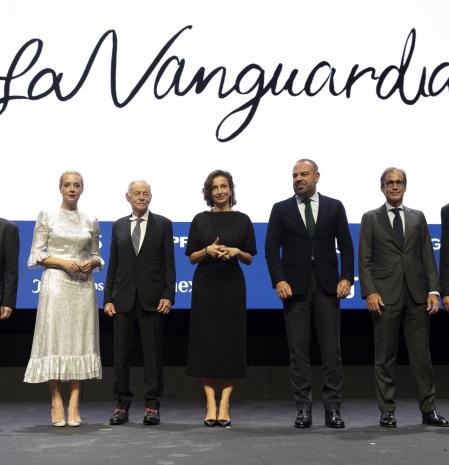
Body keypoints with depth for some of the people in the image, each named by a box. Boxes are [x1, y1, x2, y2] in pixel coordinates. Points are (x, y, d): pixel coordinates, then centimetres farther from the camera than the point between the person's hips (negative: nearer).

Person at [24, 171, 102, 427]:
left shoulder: (91, 221, 10)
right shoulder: (47, 216, 3)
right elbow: (36, 254, 0)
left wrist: (91, 263, -6)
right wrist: (64, 262, -13)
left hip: (83, 286, 3)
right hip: (56, 283, -3)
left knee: (80, 340, 0)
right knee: (54, 339, -4)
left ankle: (74, 405, 2)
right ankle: (57, 403, 1)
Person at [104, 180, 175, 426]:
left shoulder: (163, 224, 5)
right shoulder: (118, 226, 12)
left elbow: (169, 263, 1)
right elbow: (113, 264, 10)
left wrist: (168, 295, -8)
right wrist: (108, 299, 3)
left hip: (152, 298, -2)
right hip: (123, 298, 2)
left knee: (153, 352, 0)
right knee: (121, 352, 4)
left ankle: (152, 405, 6)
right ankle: (122, 404, 12)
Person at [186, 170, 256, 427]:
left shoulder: (242, 220, 5)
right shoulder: (200, 220, 6)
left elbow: (250, 258, 7)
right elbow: (192, 257, 6)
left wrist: (236, 252, -13)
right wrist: (208, 250, -13)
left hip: (232, 286, 0)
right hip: (205, 286, 0)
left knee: (231, 342, -1)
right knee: (205, 342, -2)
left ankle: (225, 404, 4)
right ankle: (211, 404, 4)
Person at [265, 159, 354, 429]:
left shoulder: (334, 207, 9)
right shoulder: (281, 210, 8)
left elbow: (346, 246, 7)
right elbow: (272, 249, 3)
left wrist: (346, 278, -5)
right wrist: (279, 280, -9)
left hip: (327, 286, 0)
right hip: (295, 287, 0)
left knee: (332, 350, 0)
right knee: (299, 351, 1)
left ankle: (333, 409, 5)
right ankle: (304, 409, 7)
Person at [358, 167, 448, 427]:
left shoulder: (418, 218, 14)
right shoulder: (371, 219, 7)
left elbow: (428, 256, 9)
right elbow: (365, 259, 1)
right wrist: (370, 292, -11)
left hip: (416, 295, 2)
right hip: (385, 296, -2)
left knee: (422, 355, 3)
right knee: (385, 357, 2)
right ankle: (387, 411, 9)